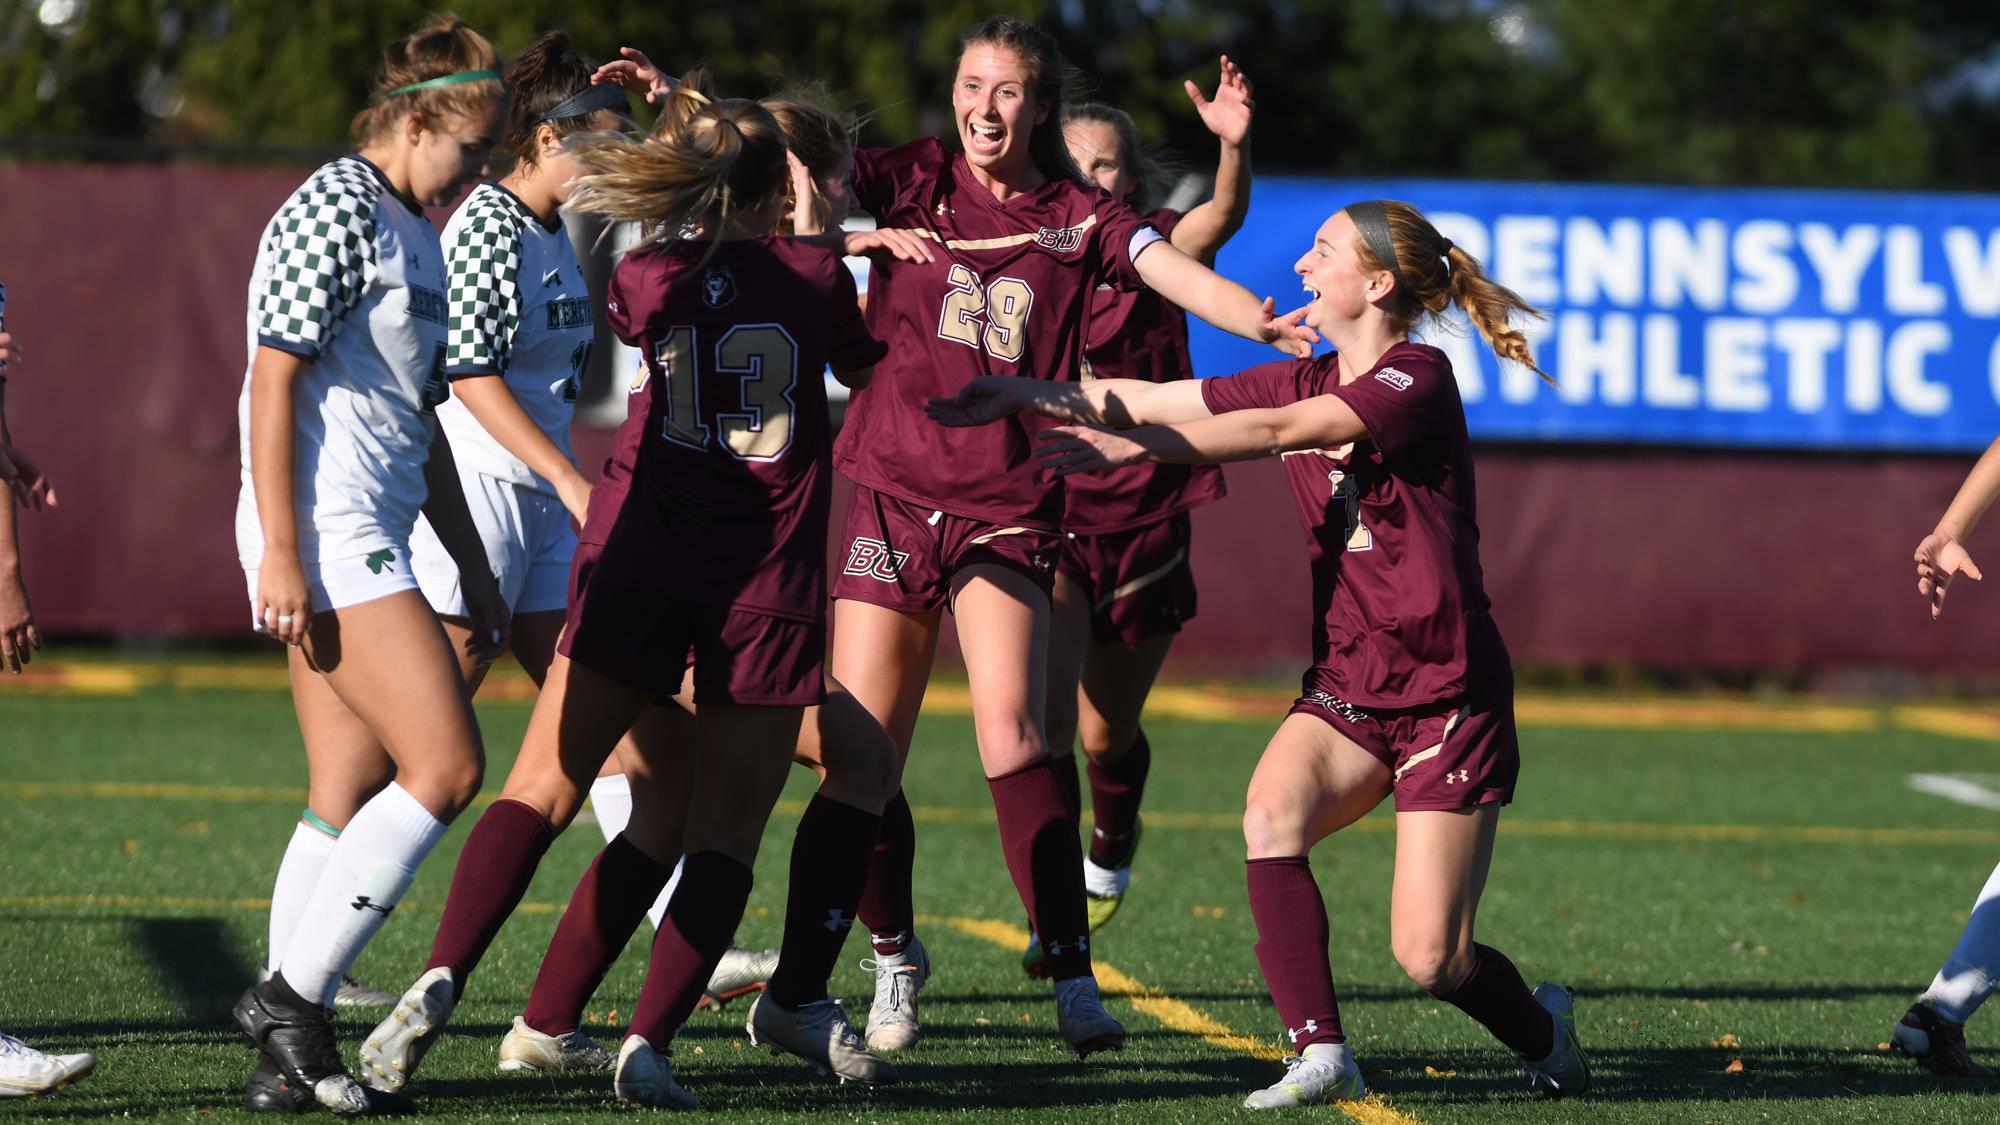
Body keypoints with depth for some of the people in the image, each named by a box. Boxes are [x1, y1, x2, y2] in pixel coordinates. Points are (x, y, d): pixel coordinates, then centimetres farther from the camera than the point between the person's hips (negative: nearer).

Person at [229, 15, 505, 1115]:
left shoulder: (414, 235, 22)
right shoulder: (337, 209, -8)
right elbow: (275, 374, -14)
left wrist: (473, 570, 26)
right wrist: (280, 552, -19)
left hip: (371, 544, 10)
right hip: (323, 536, -10)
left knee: (351, 797, 6)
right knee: (447, 763, -14)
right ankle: (291, 996, -10)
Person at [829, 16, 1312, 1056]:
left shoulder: (1079, 220, 4)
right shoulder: (911, 183, 6)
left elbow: (1176, 271, -8)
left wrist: (1270, 324, -26)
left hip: (1007, 509, -2)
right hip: (893, 500, 2)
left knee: (1011, 730, -21)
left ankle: (1073, 978, -19)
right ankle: (895, 955, 26)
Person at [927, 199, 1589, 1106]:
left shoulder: (1416, 380, -15)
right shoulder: (1305, 382, 9)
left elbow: (1278, 431, -27)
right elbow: (1151, 400, 9)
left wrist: (1135, 448, -34)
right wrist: (1023, 393, 0)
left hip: (1448, 693, -6)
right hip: (1345, 683, 7)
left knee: (1429, 958, -9)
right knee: (1272, 812, -26)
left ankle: (1544, 1034, 24)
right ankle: (1320, 1055, -21)